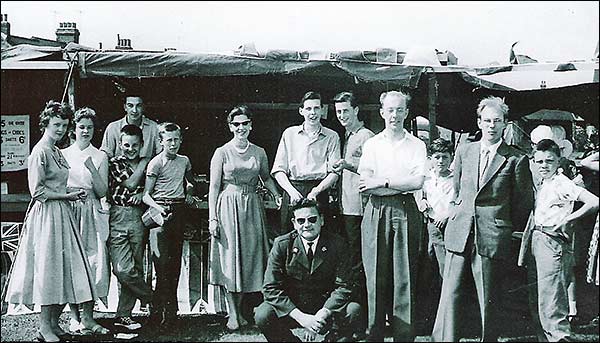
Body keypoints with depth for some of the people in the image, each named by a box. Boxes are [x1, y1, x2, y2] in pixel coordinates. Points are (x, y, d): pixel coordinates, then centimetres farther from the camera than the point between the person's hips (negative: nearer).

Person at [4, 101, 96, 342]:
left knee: (65, 269, 8)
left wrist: (71, 195, 6)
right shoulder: (40, 152, -10)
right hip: (47, 215, -9)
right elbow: (38, 191, -14)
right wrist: (67, 196, -12)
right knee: (48, 268, -3)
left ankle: (54, 323, 17)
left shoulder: (57, 151, 17)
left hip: (62, 214, 9)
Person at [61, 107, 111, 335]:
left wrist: (92, 169, -12)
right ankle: (74, 317, 7)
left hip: (92, 214, 0)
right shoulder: (63, 154, 8)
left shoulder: (100, 156, 8)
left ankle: (88, 316, 2)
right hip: (68, 213, 0)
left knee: (93, 262, -5)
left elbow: (102, 191, 1)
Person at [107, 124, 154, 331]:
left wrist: (143, 194, -4)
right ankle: (153, 299, 9)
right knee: (123, 269, -12)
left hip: (139, 219, 3)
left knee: (136, 268, 2)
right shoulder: (114, 164, 5)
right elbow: (129, 184, -7)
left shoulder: (147, 164, 15)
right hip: (117, 218, -3)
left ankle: (124, 314, 12)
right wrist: (143, 164, 0)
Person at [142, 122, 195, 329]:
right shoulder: (156, 163, -4)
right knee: (162, 262, -11)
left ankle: (171, 308, 15)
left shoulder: (184, 161, 12)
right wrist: (158, 208, -24)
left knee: (176, 260, 7)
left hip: (179, 211, 6)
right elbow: (146, 194, -8)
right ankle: (161, 311, -6)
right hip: (161, 211, -5)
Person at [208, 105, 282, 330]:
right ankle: (232, 313, 5)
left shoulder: (259, 152, 7)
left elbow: (266, 178, 19)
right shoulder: (222, 152, -2)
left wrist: (276, 194, 0)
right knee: (230, 257, -1)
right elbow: (214, 187, -4)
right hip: (228, 207, -3)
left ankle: (239, 309, 17)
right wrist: (212, 217, -10)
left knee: (249, 256, 5)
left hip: (252, 208, 3)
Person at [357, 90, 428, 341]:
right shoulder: (371, 144, 10)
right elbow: (365, 185, -2)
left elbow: (418, 182, -5)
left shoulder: (416, 145, 9)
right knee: (376, 276, 1)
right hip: (377, 212, 1)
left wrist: (383, 181, -8)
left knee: (405, 276, -1)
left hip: (406, 212, 0)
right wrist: (402, 183, -7)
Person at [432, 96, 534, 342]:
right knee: (450, 294, 2)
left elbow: (524, 202, 5)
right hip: (459, 235, 3)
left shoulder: (516, 160, -3)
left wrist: (509, 229, 13)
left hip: (492, 238, -3)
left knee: (489, 301, 5)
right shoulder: (464, 151, 9)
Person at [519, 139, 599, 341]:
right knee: (536, 301, 14)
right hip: (536, 241, 9)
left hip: (552, 243, -9)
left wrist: (567, 220, -20)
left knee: (550, 304, -11)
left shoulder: (563, 184, -10)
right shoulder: (542, 185, 15)